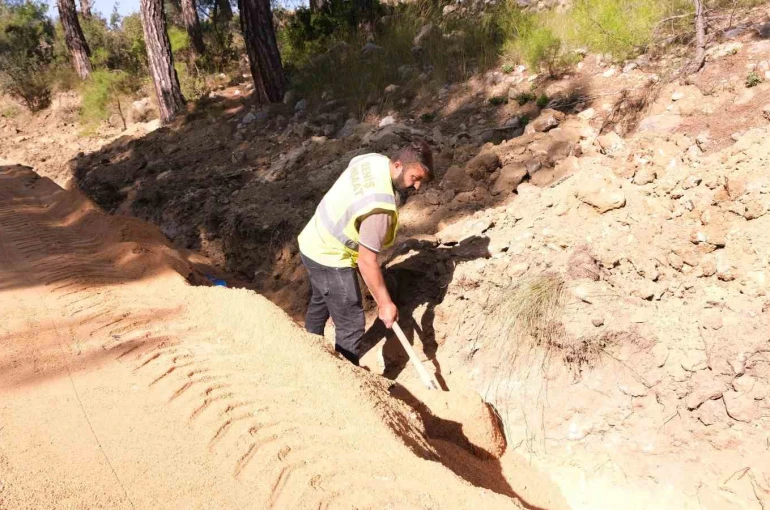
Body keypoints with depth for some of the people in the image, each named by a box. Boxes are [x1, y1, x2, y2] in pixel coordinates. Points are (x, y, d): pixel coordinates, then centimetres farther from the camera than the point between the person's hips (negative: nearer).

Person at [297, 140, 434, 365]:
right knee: (351, 325, 0)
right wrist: (385, 303, -20)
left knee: (320, 303, 31)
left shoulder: (374, 159, -7)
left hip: (313, 243, 10)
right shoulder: (380, 205, -34)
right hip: (329, 258, -10)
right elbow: (367, 261, -29)